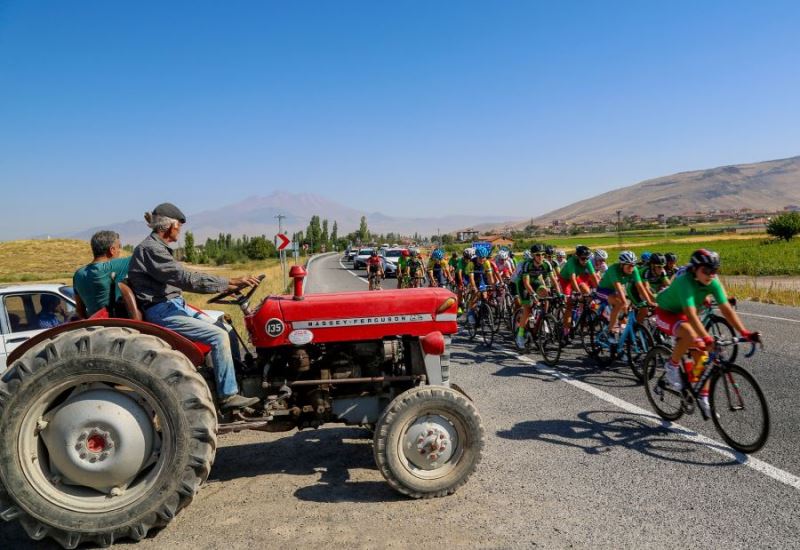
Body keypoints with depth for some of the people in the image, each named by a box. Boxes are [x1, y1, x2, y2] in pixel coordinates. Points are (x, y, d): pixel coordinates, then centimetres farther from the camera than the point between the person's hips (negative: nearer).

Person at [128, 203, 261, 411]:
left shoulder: (159, 248, 15)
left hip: (175, 305, 10)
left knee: (227, 330, 3)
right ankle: (228, 395, -14)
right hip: (160, 311, -10)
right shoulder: (150, 249, -16)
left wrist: (227, 286, 9)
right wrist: (231, 282, -24)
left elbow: (181, 280, 17)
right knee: (218, 336, -20)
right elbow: (187, 278, -24)